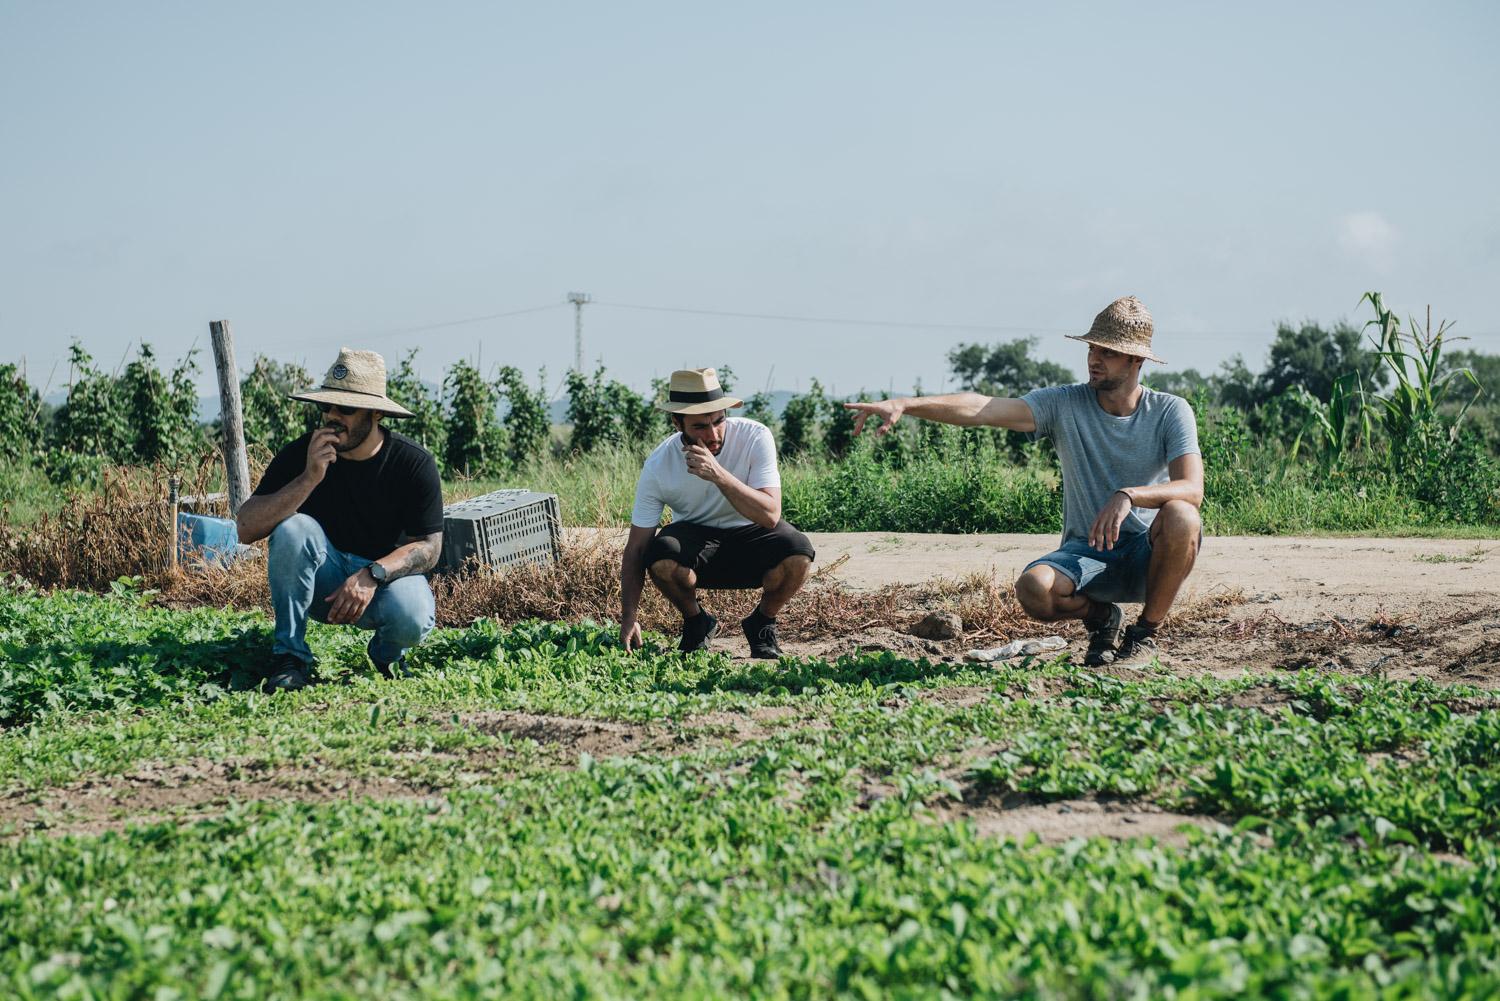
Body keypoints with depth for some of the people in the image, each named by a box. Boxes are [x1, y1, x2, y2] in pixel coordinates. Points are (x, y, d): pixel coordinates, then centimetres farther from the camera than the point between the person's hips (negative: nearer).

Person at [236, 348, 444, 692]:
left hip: (387, 574, -1)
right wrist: (310, 478, -33)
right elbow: (246, 528, -21)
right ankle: (290, 656, -19)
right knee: (293, 528, -30)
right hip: (321, 581, 1)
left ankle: (386, 652, 6)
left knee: (412, 620, -34)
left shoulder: (414, 463, -12)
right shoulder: (300, 454, -12)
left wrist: (373, 575, -29)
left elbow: (429, 547, -10)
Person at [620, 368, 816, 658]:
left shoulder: (755, 437, -22)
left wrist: (719, 475, -43)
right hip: (696, 538, 0)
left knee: (798, 554, -33)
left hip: (751, 536, 0)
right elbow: (636, 549, -15)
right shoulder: (658, 467, -19)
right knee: (661, 559, -34)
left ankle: (762, 623, -1)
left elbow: (770, 515, -30)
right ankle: (696, 622, -1)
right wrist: (629, 619, -25)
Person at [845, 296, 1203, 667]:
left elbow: (1192, 490, -20)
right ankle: (1099, 615, 6)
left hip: (1148, 553, 0)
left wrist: (1128, 496, -39)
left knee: (1180, 517, -35)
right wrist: (904, 405, -30)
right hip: (1085, 552, 1)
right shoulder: (1064, 403, -3)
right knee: (1033, 588, -32)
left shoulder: (1170, 411, -5)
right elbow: (981, 409, -15)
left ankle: (1146, 633, -9)